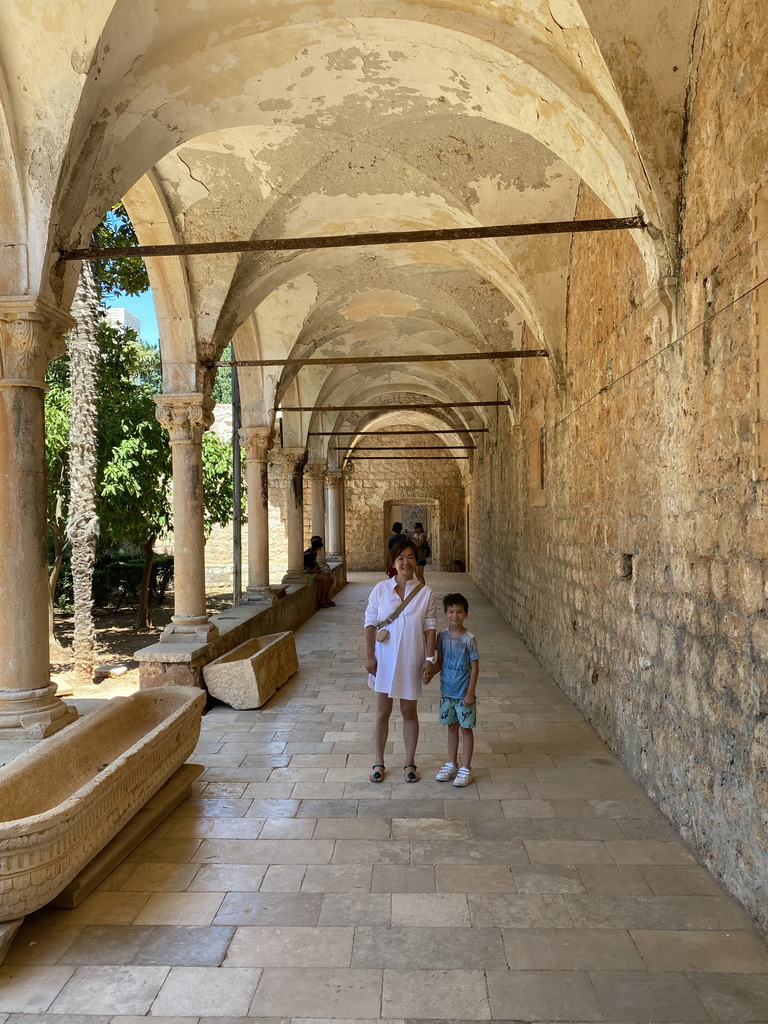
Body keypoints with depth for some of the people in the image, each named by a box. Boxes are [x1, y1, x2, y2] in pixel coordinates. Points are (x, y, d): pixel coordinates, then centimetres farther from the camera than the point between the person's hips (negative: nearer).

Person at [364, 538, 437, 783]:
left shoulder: (425, 593, -4)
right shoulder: (380, 589, -5)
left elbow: (430, 628, -3)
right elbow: (370, 623, -3)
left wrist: (430, 659, -9)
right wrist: (369, 656, -7)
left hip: (411, 661, 0)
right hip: (384, 660, 0)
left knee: (409, 712, 12)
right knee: (382, 712, 10)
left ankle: (410, 763, 27)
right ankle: (378, 763, 24)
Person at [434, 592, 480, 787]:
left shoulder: (469, 639, -16)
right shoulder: (443, 636, -2)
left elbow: (475, 667, -12)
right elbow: (440, 662, 7)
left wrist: (470, 693, -14)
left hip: (463, 693, -4)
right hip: (447, 691, 5)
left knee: (465, 728, 6)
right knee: (452, 727, 16)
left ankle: (466, 768, 17)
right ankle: (451, 764, 29)